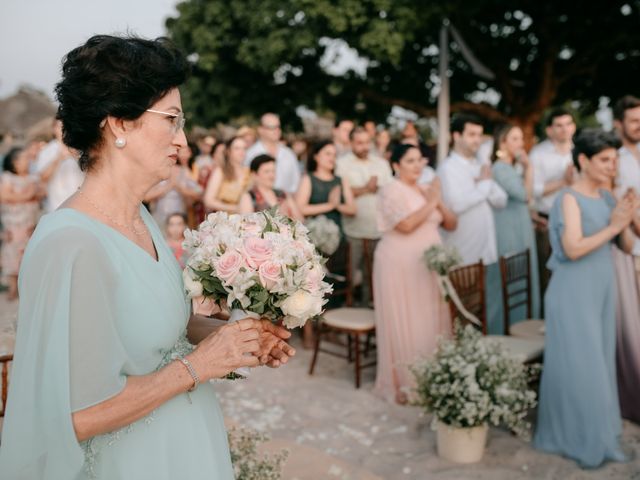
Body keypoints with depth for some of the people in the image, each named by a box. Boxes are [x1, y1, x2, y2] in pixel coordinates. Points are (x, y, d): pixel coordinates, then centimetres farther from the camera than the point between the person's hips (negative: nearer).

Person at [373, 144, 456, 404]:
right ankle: (403, 383, 10)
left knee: (430, 322, 9)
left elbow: (451, 224, 11)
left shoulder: (427, 190, 13)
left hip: (429, 265, 7)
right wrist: (431, 202, -12)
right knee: (404, 323, -1)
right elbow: (406, 225, -23)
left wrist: (439, 202, -5)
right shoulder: (391, 190, -8)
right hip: (400, 267, -7)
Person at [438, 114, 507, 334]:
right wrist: (484, 185, -9)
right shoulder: (448, 167, -10)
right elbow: (456, 204, -24)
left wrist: (486, 183, -9)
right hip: (463, 255, -7)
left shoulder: (480, 166, 14)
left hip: (487, 251, 7)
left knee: (492, 307, 13)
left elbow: (501, 200, 11)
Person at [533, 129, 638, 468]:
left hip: (602, 291, 7)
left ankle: (599, 435, 27)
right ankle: (581, 441, 16)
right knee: (579, 366, 1)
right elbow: (573, 249, -22)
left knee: (600, 363, 14)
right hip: (574, 292, -7)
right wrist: (613, 225, -18)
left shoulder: (606, 198, 8)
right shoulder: (569, 198, -13)